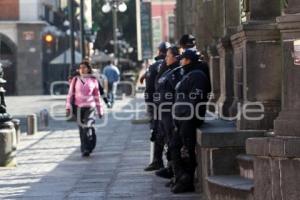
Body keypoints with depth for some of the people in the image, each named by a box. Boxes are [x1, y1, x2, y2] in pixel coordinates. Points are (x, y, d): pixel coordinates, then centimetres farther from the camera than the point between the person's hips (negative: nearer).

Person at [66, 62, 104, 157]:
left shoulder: (93, 80, 5)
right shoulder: (75, 80, 4)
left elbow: (97, 96, 11)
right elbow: (70, 94, 5)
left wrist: (100, 110, 13)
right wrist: (68, 107, -5)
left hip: (90, 107, -1)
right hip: (78, 107, 1)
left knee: (88, 126, -19)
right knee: (82, 130, 5)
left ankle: (88, 148, -14)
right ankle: (84, 150, 14)